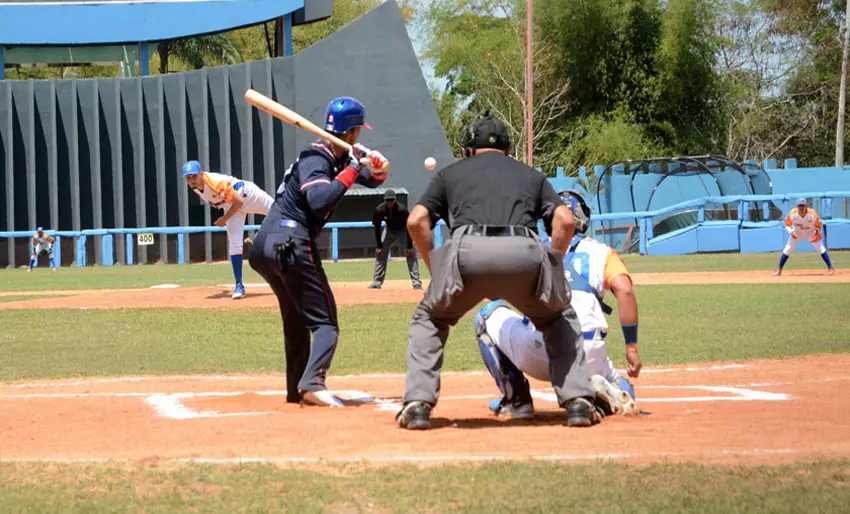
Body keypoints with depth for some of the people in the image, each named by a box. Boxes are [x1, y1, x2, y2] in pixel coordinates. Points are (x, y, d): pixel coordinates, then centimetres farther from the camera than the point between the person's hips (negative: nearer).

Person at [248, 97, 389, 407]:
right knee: (325, 322, -8)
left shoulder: (340, 157, 16)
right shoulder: (315, 159, -11)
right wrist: (354, 168, -22)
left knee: (296, 320, 20)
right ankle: (312, 383, -26)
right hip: (291, 245, -10)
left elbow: (373, 181, 22)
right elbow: (320, 201, -28)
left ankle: (296, 389, 20)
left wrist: (378, 167, 0)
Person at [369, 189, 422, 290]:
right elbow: (377, 228, -13)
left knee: (411, 254, -16)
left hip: (403, 230, -3)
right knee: (380, 253, -5)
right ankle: (377, 282, 2)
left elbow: (408, 228, -26)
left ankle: (416, 282, -16)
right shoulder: (379, 210, -25)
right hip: (389, 230, 3)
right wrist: (378, 246, -13)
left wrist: (410, 247, -25)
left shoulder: (402, 209, -33)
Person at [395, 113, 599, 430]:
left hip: (467, 251, -1)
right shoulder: (531, 175, 34)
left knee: (429, 320, 26)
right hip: (525, 253, 1)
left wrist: (436, 270, 24)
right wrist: (551, 271, 23)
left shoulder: (451, 173, 31)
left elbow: (416, 220, 16)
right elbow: (564, 220, 16)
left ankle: (418, 404, 11)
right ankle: (578, 401, 13)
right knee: (560, 320, 28)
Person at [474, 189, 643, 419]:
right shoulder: (602, 252, 19)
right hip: (588, 355, 1)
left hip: (533, 353, -1)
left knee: (488, 314, 29)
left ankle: (516, 400, 17)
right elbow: (624, 290, 1)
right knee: (622, 394, 31)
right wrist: (632, 348, 3)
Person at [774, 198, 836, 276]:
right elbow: (787, 225, -11)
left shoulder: (812, 214, -32)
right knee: (787, 250, -4)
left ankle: (830, 268, 2)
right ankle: (779, 270, 8)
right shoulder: (792, 214, -29)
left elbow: (819, 225, -14)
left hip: (811, 233, -1)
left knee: (821, 249, -9)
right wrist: (791, 232, -28)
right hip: (797, 234, 1)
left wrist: (818, 231, -31)